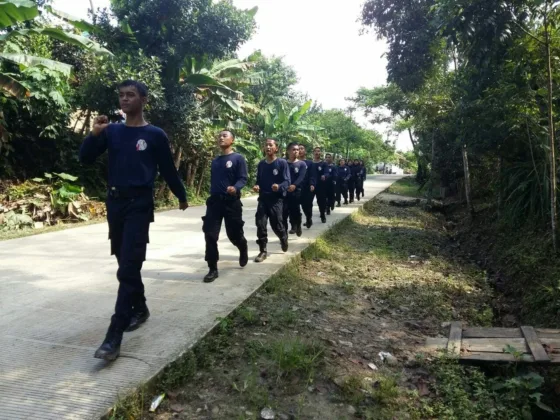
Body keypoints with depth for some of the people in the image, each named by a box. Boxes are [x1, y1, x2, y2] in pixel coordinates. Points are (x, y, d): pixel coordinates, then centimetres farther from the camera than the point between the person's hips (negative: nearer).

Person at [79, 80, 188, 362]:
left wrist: (181, 196, 16)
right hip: (115, 202, 5)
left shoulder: (155, 135, -2)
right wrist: (94, 134, -13)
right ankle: (140, 308, 34)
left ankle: (114, 336, -11)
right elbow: (85, 159, 4)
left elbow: (168, 170, 7)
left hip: (140, 204, -5)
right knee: (126, 263, 14)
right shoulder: (112, 131, 9)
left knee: (128, 267, -10)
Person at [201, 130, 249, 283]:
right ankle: (213, 269, 2)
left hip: (231, 202, -4)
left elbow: (243, 179, -12)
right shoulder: (215, 161, 15)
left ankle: (243, 252, 41)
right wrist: (212, 195, 15)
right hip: (214, 201, 5)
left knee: (234, 234, 7)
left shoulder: (238, 158, -3)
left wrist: (235, 188, -32)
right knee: (210, 235, -6)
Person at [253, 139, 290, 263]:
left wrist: (279, 187, -30)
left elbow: (287, 181, -10)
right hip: (263, 198, 4)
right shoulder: (261, 164, 9)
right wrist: (256, 186, -6)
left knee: (276, 224, 1)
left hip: (276, 199, -4)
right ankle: (262, 251, 3)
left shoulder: (282, 163, -6)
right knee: (260, 224, -6)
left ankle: (284, 238, 35)